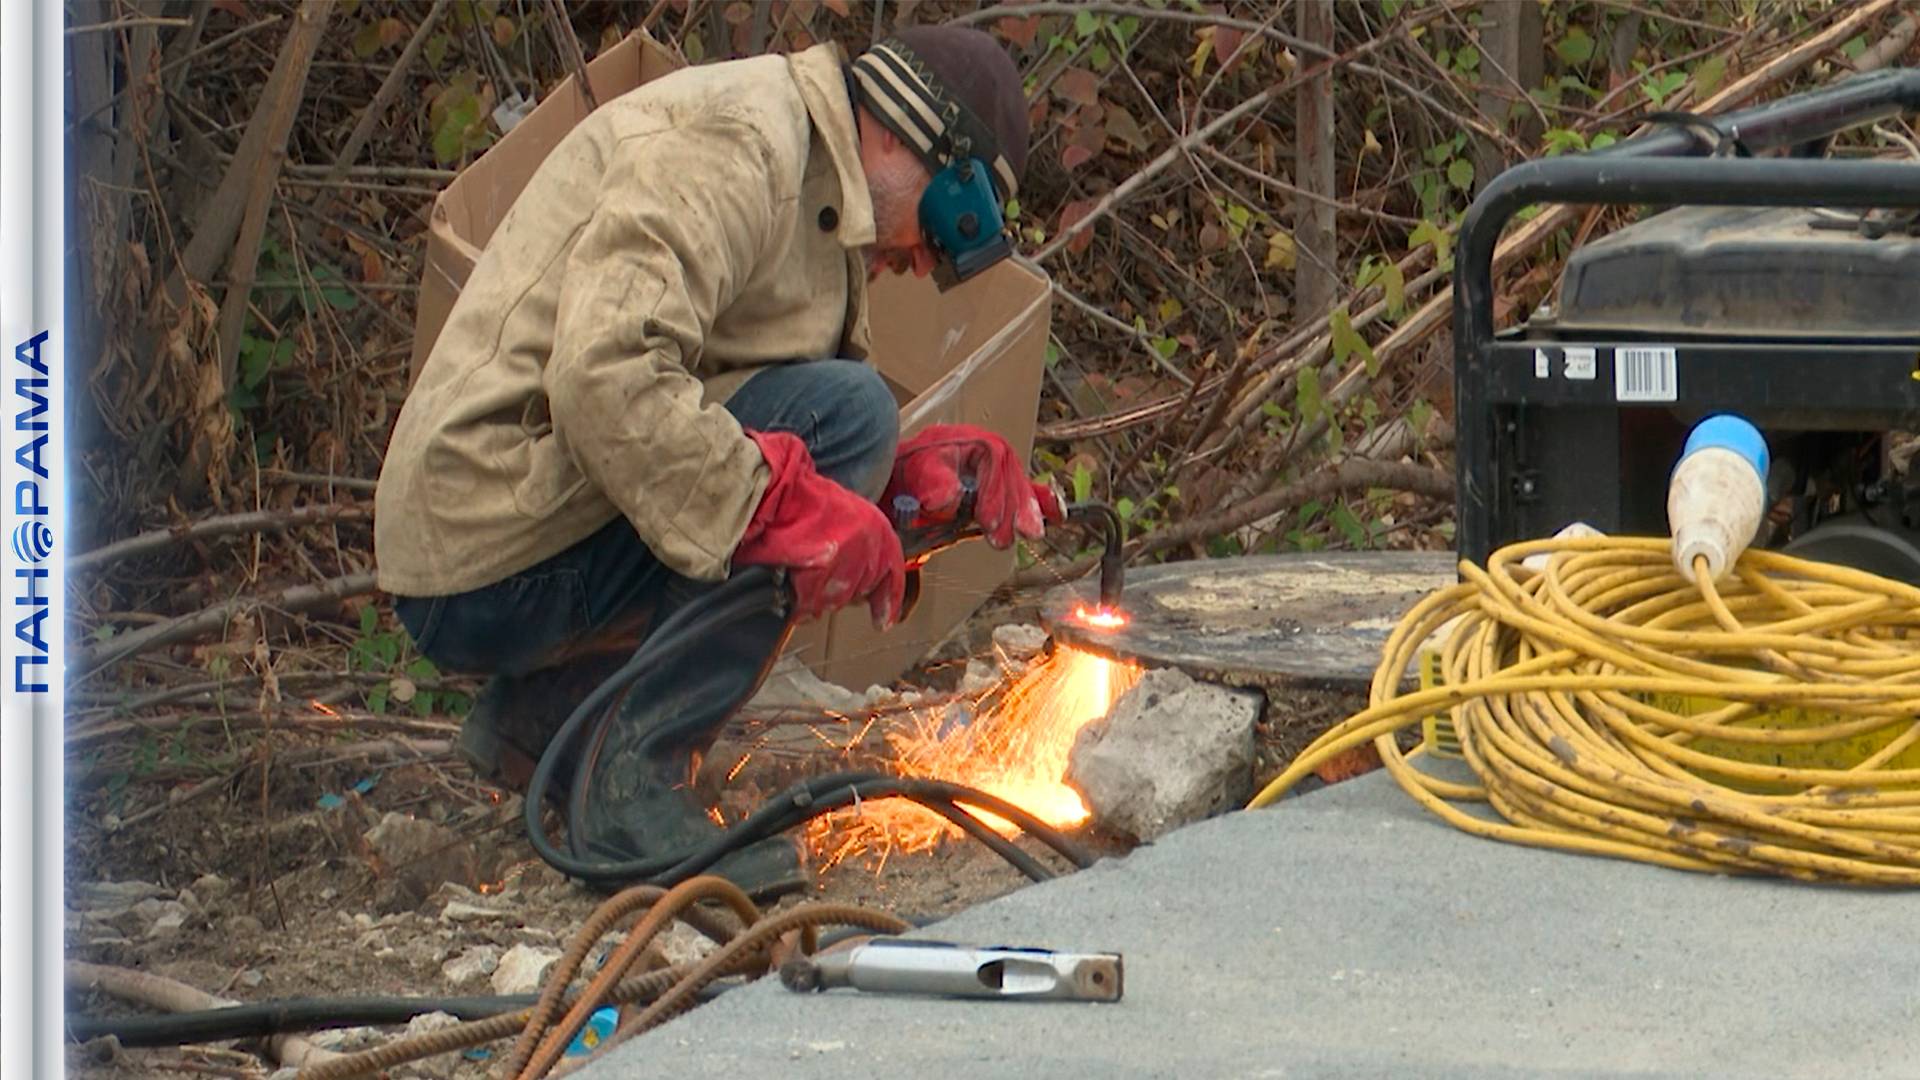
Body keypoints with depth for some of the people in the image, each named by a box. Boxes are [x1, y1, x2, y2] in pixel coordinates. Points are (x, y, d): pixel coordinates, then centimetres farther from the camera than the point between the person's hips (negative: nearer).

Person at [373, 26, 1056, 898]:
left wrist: (925, 470, 0)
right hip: (498, 560, -10)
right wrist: (792, 513, -28)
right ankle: (632, 787, -19)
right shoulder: (732, 145, -14)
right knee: (843, 409, -17)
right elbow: (603, 375, -28)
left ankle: (537, 710, 13)